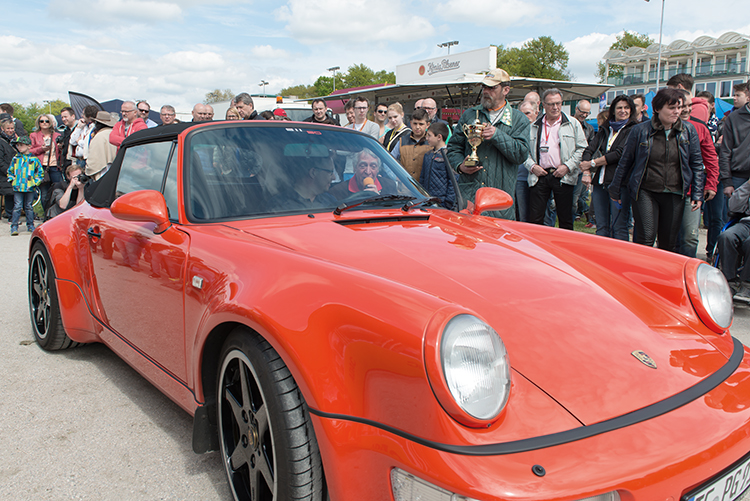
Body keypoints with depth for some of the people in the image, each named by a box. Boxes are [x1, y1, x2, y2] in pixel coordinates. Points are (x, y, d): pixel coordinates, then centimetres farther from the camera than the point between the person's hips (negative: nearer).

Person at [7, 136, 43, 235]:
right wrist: (12, 180, 4)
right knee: (17, 206, -3)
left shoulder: (34, 159, 2)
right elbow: (10, 171, 18)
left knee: (29, 207, 9)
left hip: (30, 188, -1)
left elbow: (40, 172, 7)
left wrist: (35, 182, -2)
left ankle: (30, 225, 21)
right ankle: (14, 227, 1)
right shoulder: (15, 158, 8)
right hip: (17, 187, 1)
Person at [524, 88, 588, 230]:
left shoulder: (573, 124, 8)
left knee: (565, 220, 4)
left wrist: (567, 166, -8)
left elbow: (582, 148, 3)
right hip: (539, 176, 1)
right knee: (534, 219, -1)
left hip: (563, 176, -1)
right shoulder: (534, 127, 14)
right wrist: (532, 166, -2)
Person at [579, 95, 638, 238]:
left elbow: (621, 153, -11)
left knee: (619, 227, -5)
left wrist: (592, 163, -7)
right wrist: (586, 172, -8)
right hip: (599, 182, 5)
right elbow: (589, 150, 9)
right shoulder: (604, 130, 19)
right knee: (601, 227, 9)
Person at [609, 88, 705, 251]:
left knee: (669, 242, 7)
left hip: (675, 194, 3)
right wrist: (616, 189, 10)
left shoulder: (688, 130, 5)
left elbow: (697, 164, 10)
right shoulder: (640, 130, -2)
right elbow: (625, 162, 6)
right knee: (645, 240, -11)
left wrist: (697, 194, 4)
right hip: (645, 192, -2)